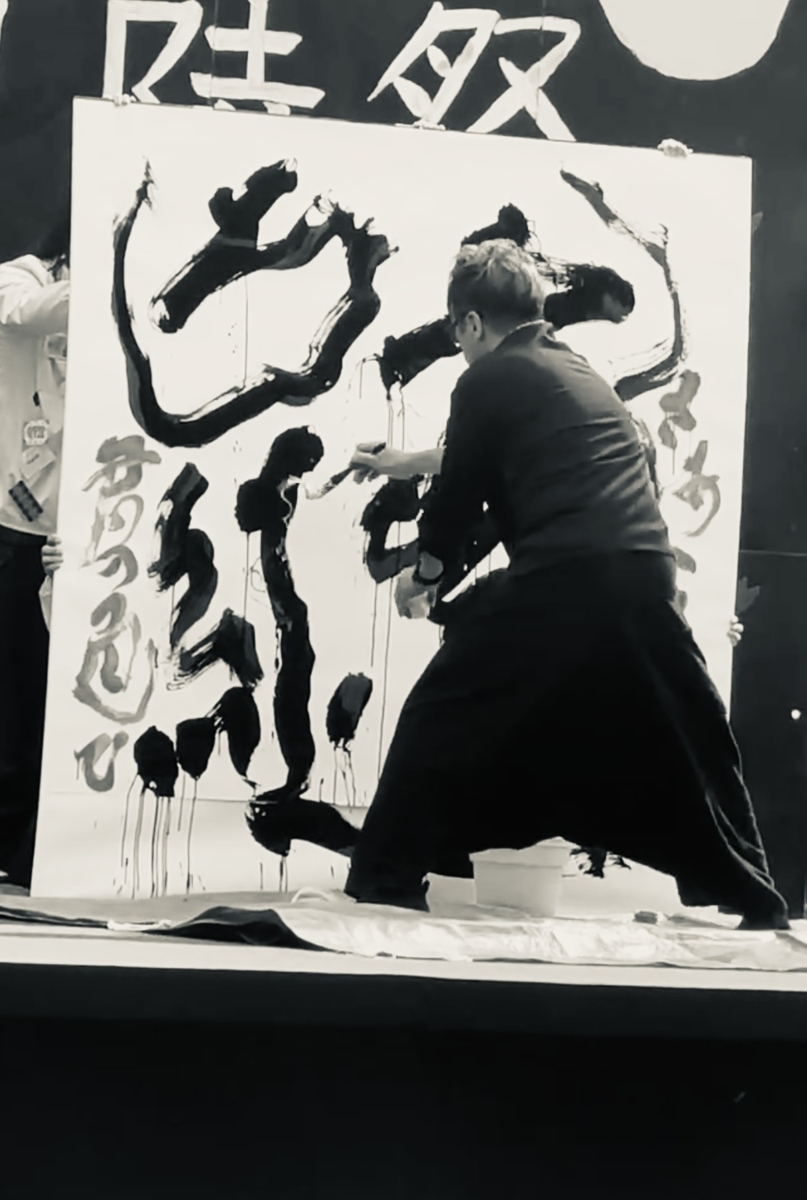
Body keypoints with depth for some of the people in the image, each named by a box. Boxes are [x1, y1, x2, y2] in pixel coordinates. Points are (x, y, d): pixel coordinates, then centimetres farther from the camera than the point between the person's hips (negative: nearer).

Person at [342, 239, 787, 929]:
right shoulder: (581, 373, 26)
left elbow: (461, 490, 9)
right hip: (647, 582, 6)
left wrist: (425, 574, 28)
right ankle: (755, 907, 19)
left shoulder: (488, 380, 4)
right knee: (690, 748, 15)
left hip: (558, 584, -6)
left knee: (441, 724, 8)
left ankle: (385, 882, 10)